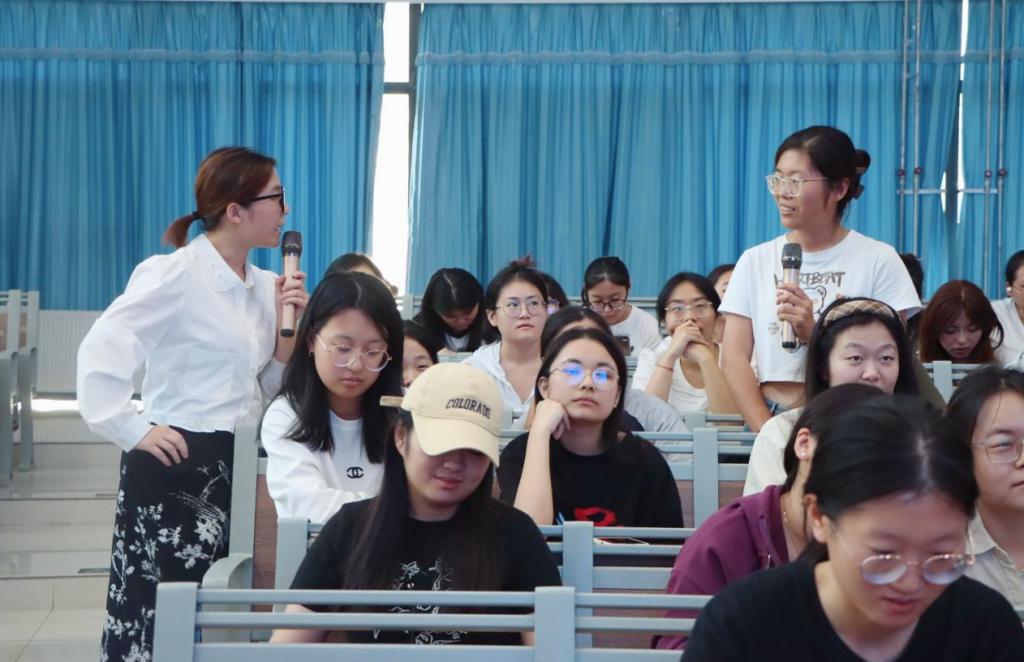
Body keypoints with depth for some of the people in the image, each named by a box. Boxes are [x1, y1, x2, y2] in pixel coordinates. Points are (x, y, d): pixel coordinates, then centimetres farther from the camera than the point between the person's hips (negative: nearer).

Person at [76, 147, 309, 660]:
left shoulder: (261, 285, 11)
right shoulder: (174, 274, -14)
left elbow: (273, 386, 16)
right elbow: (101, 350, -23)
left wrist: (287, 323, 1)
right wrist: (134, 430, -24)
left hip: (234, 465, 8)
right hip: (177, 465, -8)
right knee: (158, 609, -3)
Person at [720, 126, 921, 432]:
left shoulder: (879, 260, 3)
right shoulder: (755, 261, 9)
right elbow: (734, 358, 3)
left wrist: (814, 334, -13)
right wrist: (767, 433, -9)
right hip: (775, 420, 1)